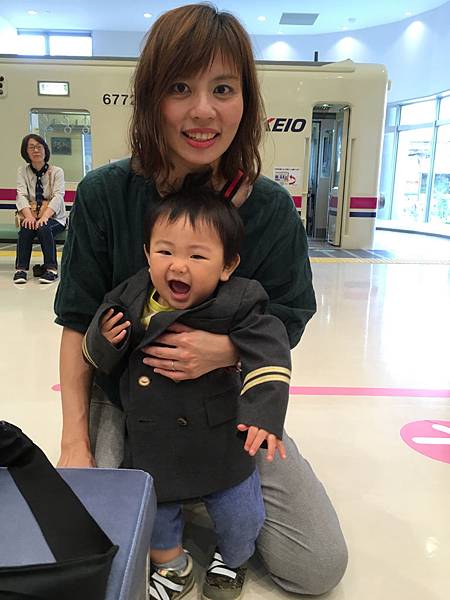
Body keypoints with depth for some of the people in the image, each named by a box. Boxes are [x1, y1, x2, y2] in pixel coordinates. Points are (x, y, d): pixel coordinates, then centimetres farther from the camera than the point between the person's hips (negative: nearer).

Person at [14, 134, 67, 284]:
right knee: (26, 229, -30)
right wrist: (29, 216, -28)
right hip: (31, 216, 2)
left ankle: (51, 269, -23)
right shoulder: (22, 171, 6)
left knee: (44, 228, -33)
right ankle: (21, 269, -22)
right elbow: (21, 195, -7)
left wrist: (44, 217, -31)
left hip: (54, 217, -2)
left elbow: (58, 196, -15)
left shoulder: (56, 171, -1)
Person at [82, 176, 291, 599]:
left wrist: (264, 414, -34)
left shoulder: (237, 304, -19)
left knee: (240, 516, 15)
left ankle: (232, 560, 50)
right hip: (151, 445, 3)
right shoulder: (129, 300, -9)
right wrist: (105, 340, -21)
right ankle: (171, 565, 51)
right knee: (151, 512, 20)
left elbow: (269, 355, -22)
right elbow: (99, 360, 1)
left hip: (222, 442, -2)